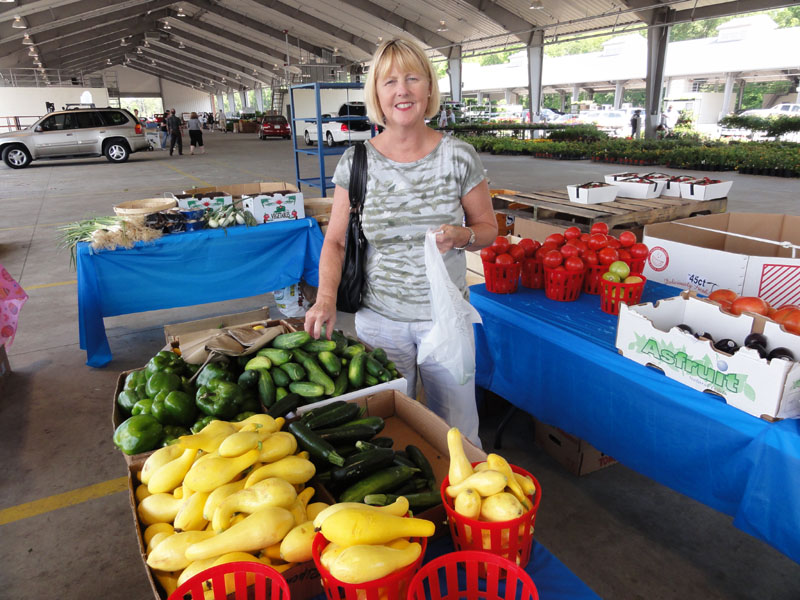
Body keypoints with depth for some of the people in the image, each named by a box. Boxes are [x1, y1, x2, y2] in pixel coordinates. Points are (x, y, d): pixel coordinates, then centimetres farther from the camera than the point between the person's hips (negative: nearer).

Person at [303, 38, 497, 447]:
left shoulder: (459, 157, -5)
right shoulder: (356, 162, -5)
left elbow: (487, 228, 4)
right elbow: (335, 240, 0)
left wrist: (461, 236, -19)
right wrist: (326, 297, -15)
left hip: (445, 315, 0)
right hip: (379, 317, 1)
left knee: (456, 431, 13)